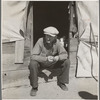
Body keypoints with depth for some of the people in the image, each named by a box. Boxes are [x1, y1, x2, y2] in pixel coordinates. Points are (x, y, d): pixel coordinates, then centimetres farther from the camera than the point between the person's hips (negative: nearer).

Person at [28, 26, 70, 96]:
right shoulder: (40, 41, -26)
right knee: (33, 64, -34)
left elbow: (65, 54, -14)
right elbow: (33, 56, -30)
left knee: (67, 62, -16)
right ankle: (34, 87, -12)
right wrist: (46, 58, -43)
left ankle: (61, 82, 5)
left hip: (53, 63, 3)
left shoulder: (57, 42, -18)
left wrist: (58, 57, -37)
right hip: (41, 63, -2)